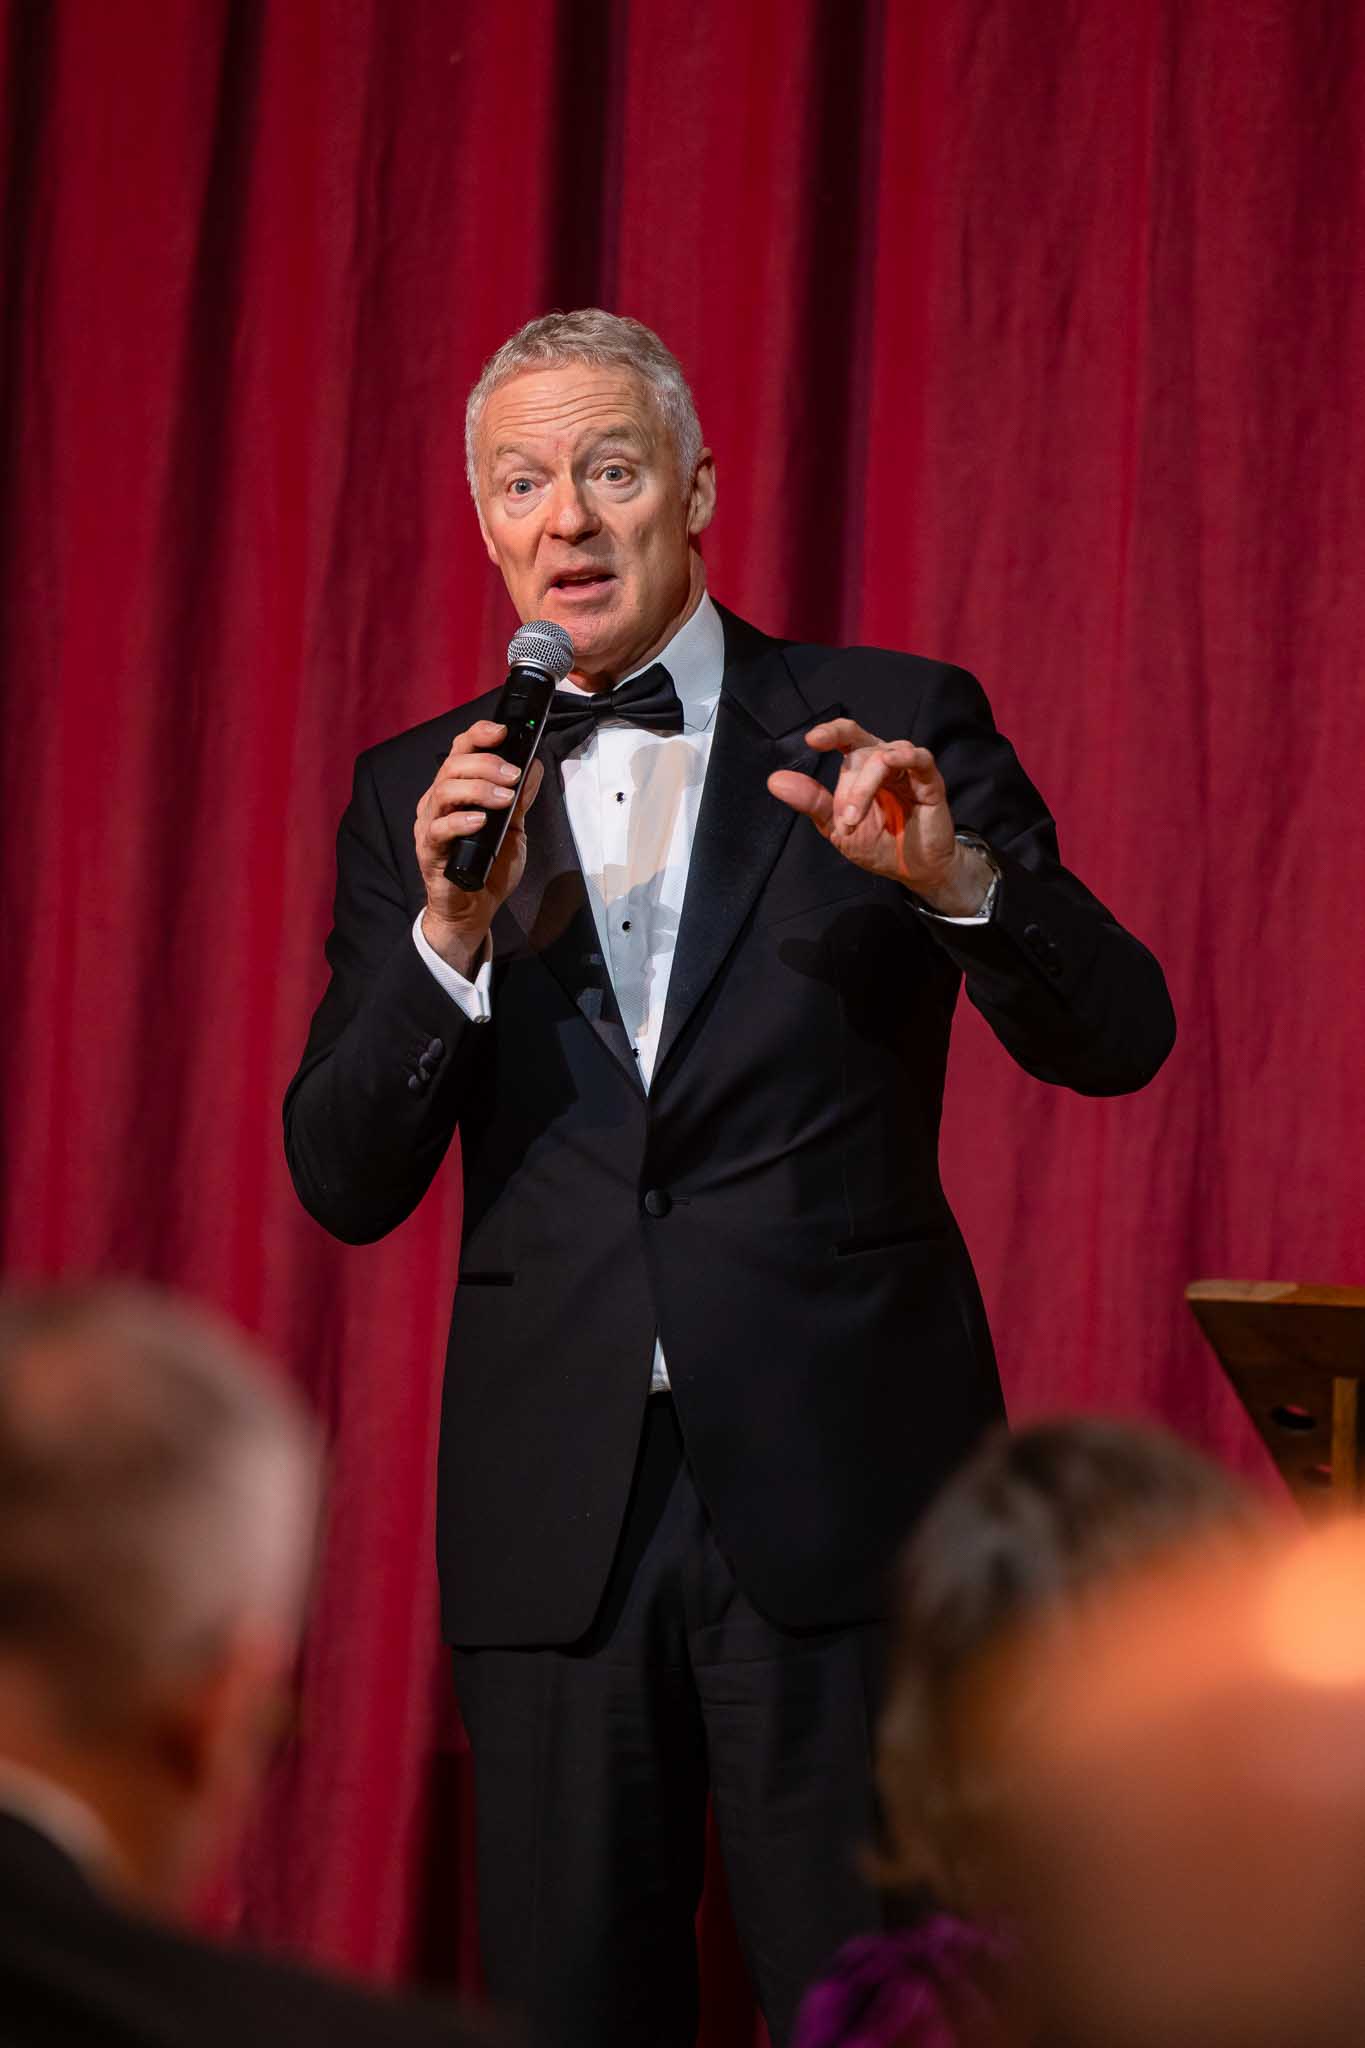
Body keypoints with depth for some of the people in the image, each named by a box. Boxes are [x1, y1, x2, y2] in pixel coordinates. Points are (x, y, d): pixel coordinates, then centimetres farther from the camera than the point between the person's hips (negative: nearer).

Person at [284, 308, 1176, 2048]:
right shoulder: (417, 797, 9)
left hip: (840, 1493, -2)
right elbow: (344, 1182, 3)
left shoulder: (893, 728, 4)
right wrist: (452, 933, -12)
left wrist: (955, 876, -21)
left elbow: (1116, 1040, -3)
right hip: (557, 1512, 2)